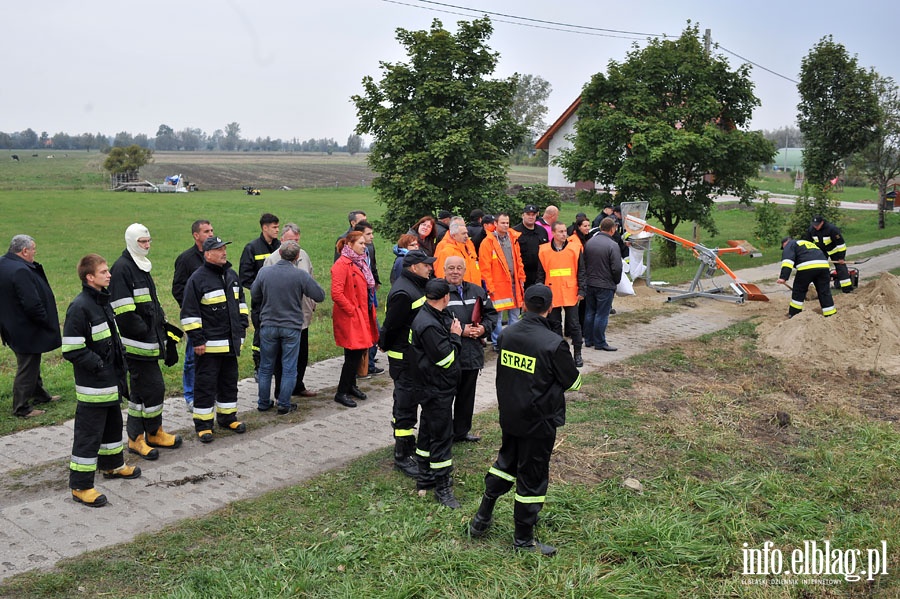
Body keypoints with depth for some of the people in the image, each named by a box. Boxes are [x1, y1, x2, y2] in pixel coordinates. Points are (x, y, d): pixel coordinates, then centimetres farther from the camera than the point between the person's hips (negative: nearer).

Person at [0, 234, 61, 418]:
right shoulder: (20, 271, -28)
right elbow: (32, 304, -29)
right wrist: (47, 321, -17)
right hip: (26, 330, -11)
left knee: (31, 363, 25)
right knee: (27, 368, 3)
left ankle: (40, 395, 42)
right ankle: (21, 408, 14)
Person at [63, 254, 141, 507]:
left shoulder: (103, 301, 10)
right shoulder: (79, 307, -20)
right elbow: (72, 350, -21)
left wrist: (120, 357, 13)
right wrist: (97, 365, -18)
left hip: (111, 381, 9)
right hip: (93, 386, -9)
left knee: (113, 424, 23)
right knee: (88, 433, -3)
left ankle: (112, 464, 42)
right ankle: (80, 486, 5)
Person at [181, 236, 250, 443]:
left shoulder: (232, 275, 11)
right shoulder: (197, 278, -12)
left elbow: (241, 302, 23)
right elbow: (189, 313, -13)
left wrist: (242, 326, 17)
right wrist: (197, 340, -14)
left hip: (231, 342, 7)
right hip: (209, 344, -7)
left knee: (229, 381, 16)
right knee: (206, 383, -1)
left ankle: (228, 416, 30)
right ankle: (203, 423, 9)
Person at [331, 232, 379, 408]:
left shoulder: (360, 263, 14)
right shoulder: (342, 265, -15)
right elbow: (336, 294, -22)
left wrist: (370, 309, 14)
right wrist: (352, 310, -17)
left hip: (362, 315, 9)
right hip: (350, 318, -9)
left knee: (357, 353, 14)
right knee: (354, 355, -7)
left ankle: (351, 385, 29)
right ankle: (341, 392, 3)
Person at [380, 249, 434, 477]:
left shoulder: (417, 287, 11)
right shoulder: (403, 292, -23)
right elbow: (391, 325, -20)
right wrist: (386, 346, -6)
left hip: (416, 354, 10)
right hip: (404, 357, -10)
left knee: (405, 400, 22)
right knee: (406, 404, -5)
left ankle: (405, 442, 38)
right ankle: (402, 456, 3)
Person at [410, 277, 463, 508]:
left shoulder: (439, 316, 6)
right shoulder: (428, 325, -26)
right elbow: (446, 359, -22)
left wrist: (453, 334, -1)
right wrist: (455, 336, -11)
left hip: (438, 386, 11)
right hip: (437, 389, -11)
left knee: (429, 430, 19)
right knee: (442, 436, -3)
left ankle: (425, 477, 33)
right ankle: (442, 488, 6)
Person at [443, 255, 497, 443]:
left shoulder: (477, 291, 10)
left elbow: (491, 313, 17)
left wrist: (484, 327, -2)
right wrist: (460, 330, -19)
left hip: (473, 352, 6)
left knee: (467, 394, 16)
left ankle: (462, 431, 30)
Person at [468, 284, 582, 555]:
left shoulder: (507, 335, -5)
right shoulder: (554, 344, -22)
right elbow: (574, 382, -9)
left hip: (509, 417, 6)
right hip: (539, 421, -5)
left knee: (505, 463, 25)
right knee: (532, 478, 8)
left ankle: (481, 519, 33)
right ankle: (524, 539, 21)